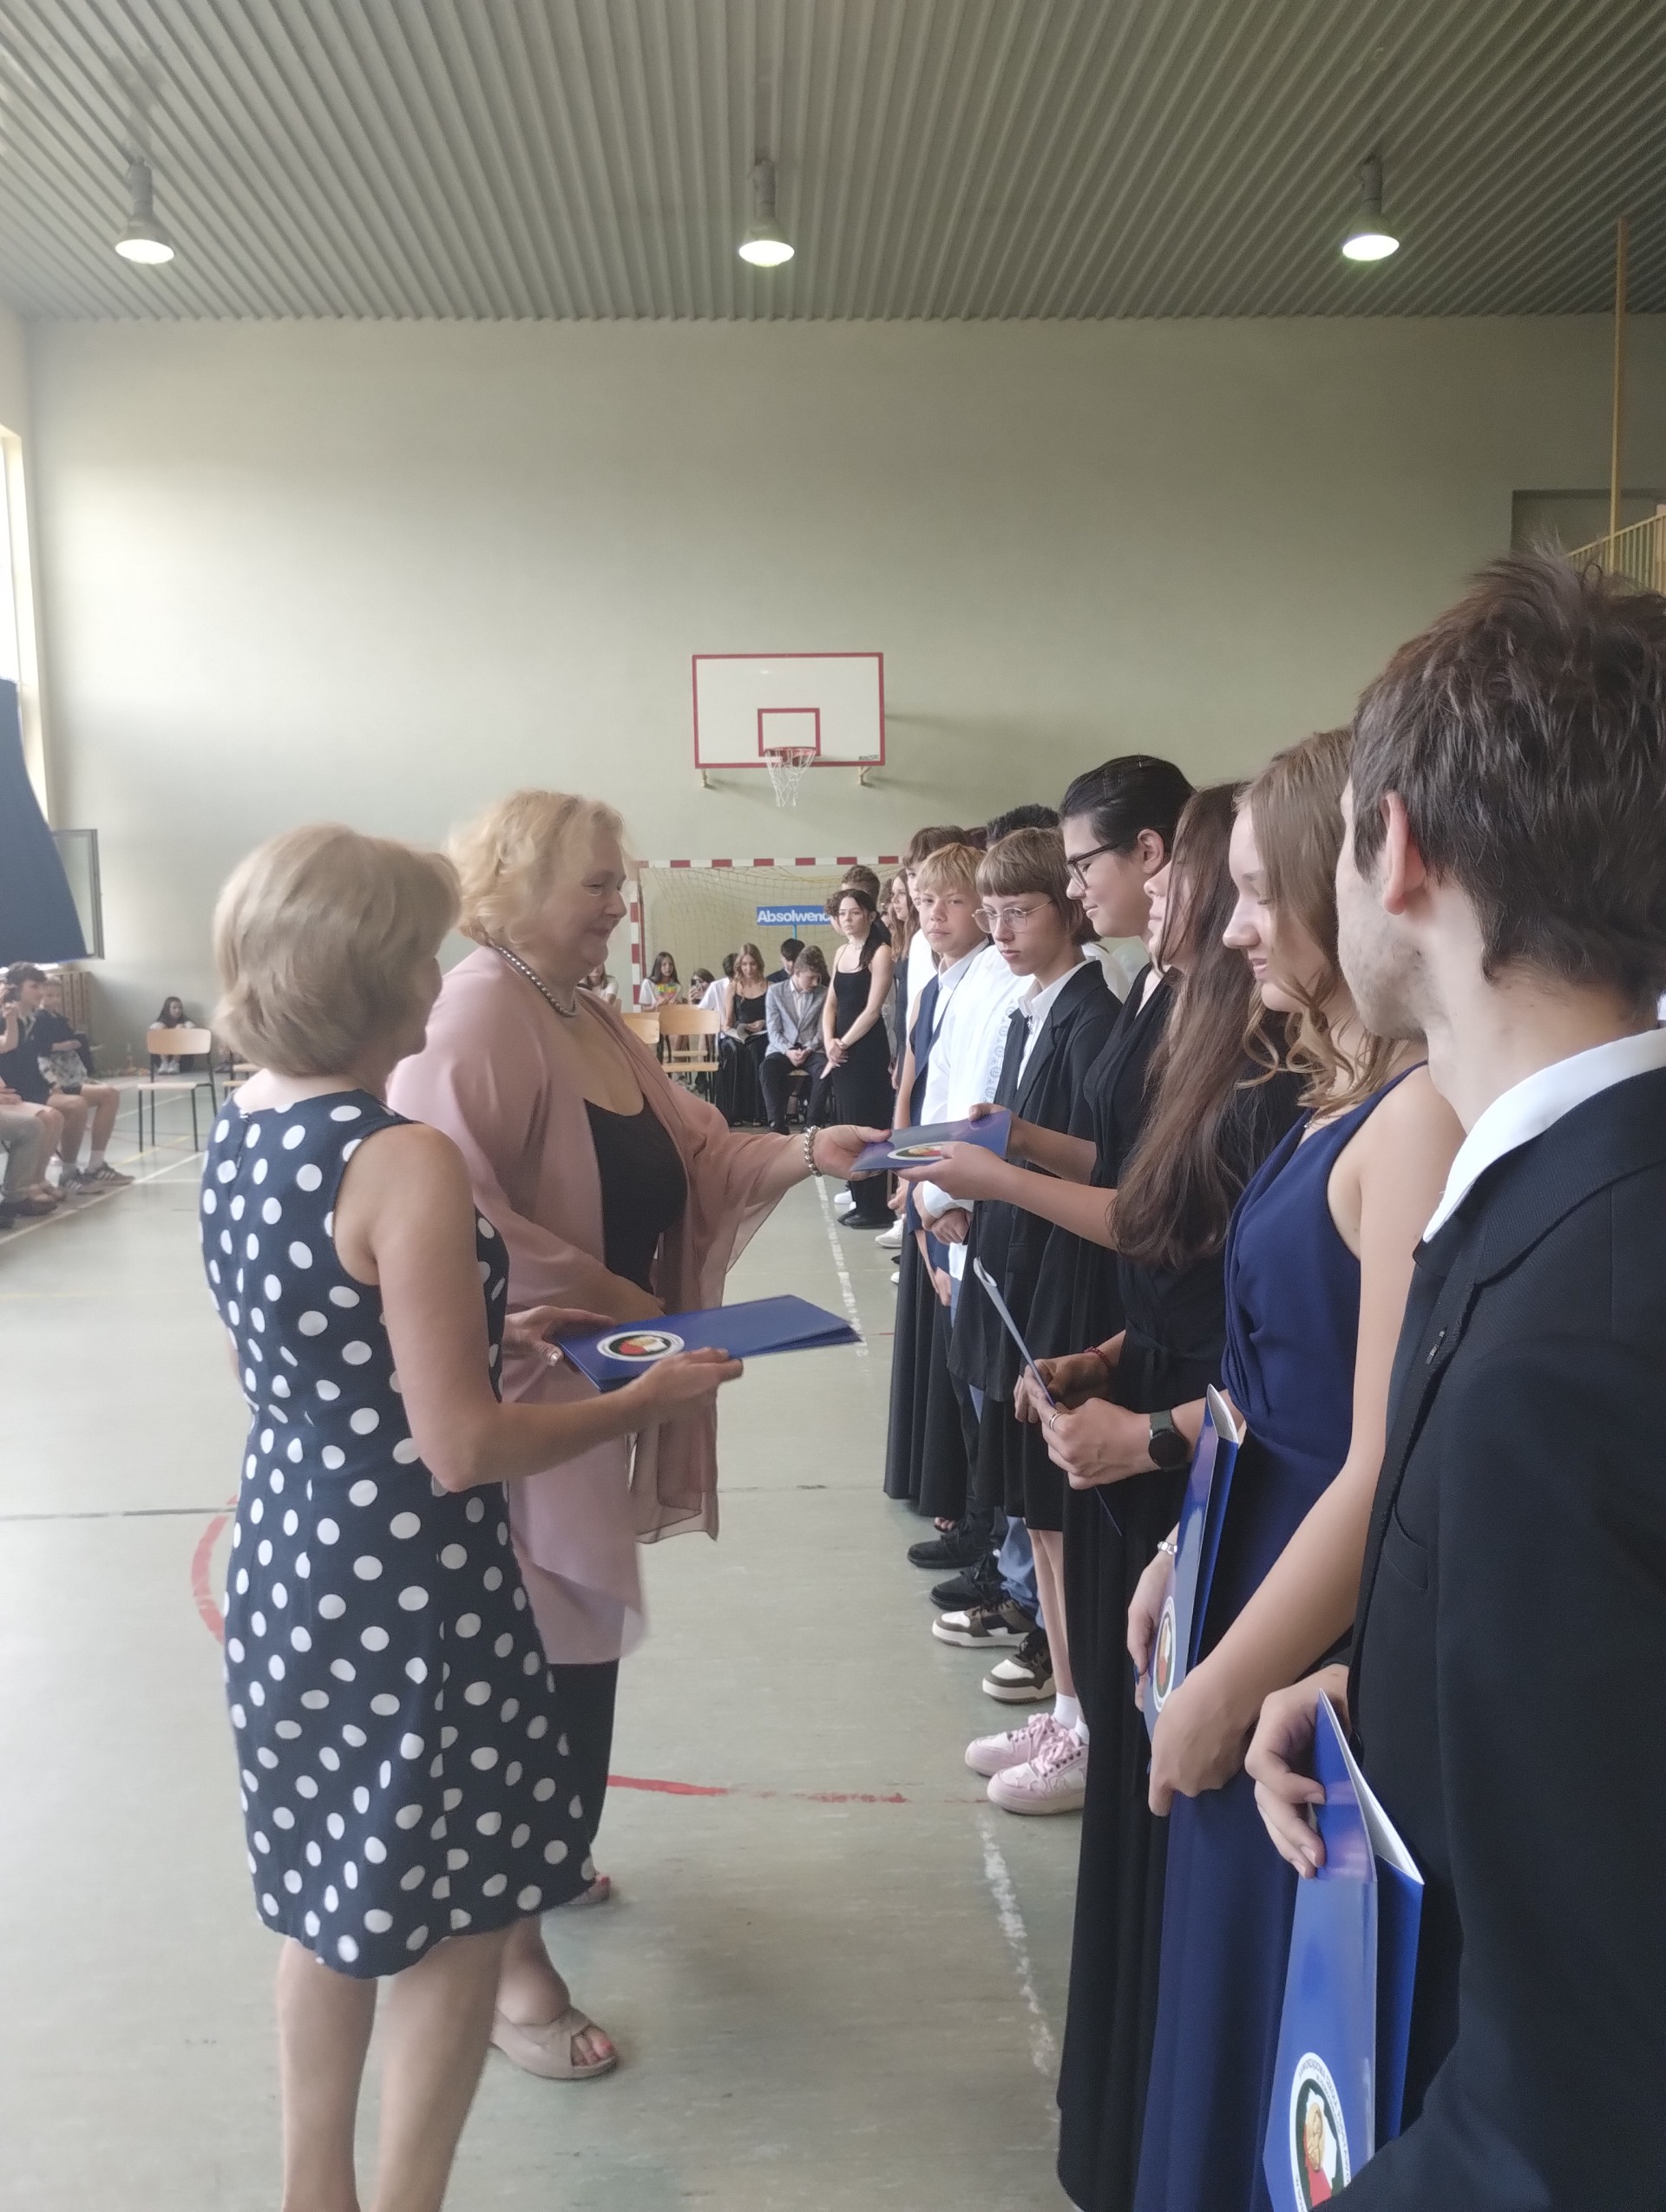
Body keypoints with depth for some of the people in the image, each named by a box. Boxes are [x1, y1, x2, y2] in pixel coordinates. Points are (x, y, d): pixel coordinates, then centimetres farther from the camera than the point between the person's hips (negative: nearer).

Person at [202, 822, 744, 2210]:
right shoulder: (408, 1161, -24)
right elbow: (461, 1449, -22)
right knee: (453, 1917, 13)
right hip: (407, 1579, -8)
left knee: (336, 1895, 24)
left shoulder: (241, 1132, 2)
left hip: (289, 1555, 9)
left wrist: (495, 1336, 15)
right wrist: (647, 1402, -10)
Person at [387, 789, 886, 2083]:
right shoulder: (477, 1015, -19)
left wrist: (805, 1153, -9)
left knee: (574, 1645, 20)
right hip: (520, 1394, -9)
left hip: (596, 1386, 9)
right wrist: (602, 1295, -22)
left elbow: (697, 1158, 7)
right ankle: (507, 1947, 14)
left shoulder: (594, 1020, 11)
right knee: (535, 1659, -1)